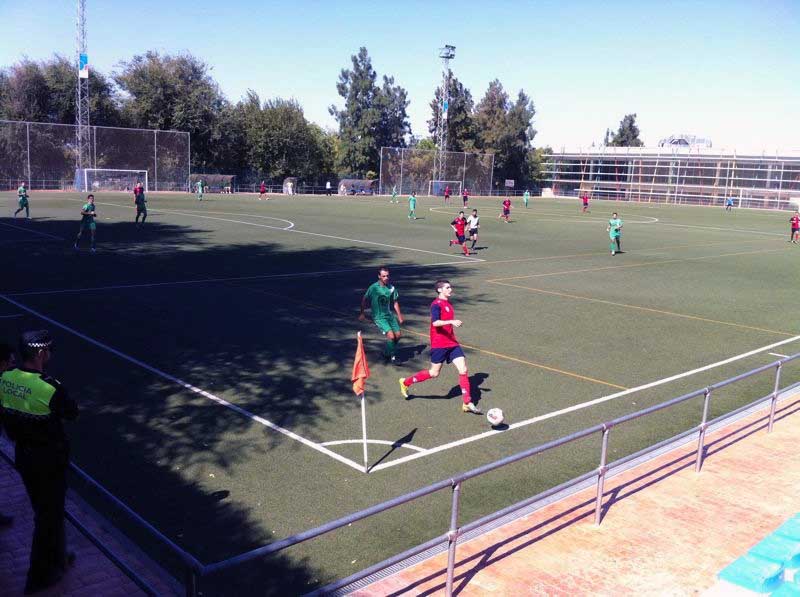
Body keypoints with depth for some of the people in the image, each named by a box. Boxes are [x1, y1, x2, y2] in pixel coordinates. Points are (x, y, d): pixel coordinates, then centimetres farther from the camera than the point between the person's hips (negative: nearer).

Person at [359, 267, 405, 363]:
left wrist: (399, 316, 11)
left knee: (398, 335, 2)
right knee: (391, 336, -18)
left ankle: (387, 352, 26)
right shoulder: (373, 287, -13)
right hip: (379, 317, -5)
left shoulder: (391, 288, -1)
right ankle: (391, 357, 2)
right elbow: (364, 299, -2)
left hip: (389, 314, 5)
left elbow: (395, 302, 10)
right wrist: (362, 313, 1)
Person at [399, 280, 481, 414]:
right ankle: (405, 382, 23)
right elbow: (435, 322, -27)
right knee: (434, 373, 2)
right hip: (439, 344, -7)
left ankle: (467, 404, 2)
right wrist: (451, 321, -36)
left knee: (463, 370, -4)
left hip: (452, 343, 7)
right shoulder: (436, 304, -12)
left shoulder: (448, 303, 14)